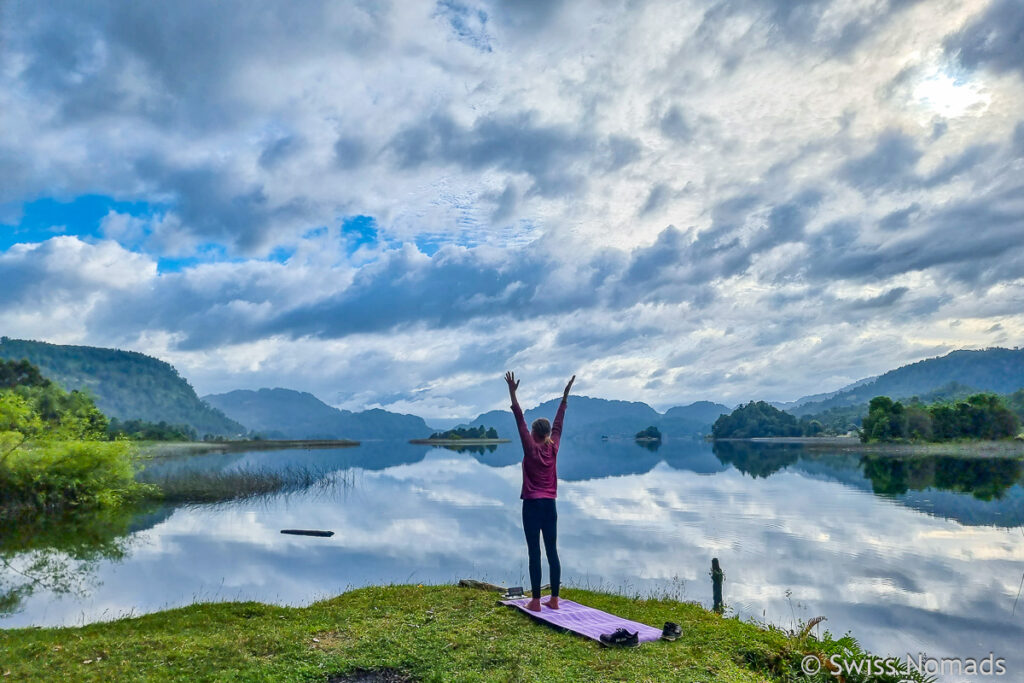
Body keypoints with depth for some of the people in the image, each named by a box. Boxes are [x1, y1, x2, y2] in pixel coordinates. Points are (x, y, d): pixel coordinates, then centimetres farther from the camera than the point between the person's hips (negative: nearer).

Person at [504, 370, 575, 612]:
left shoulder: (531, 449, -9)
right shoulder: (553, 449, 2)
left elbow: (520, 421, -12)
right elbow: (558, 424, 10)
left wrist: (513, 393, -12)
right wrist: (565, 395, 16)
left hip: (532, 505, -5)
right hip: (550, 505, 5)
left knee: (534, 553, -1)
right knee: (552, 551, 8)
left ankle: (536, 602, 2)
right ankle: (554, 599, 13)